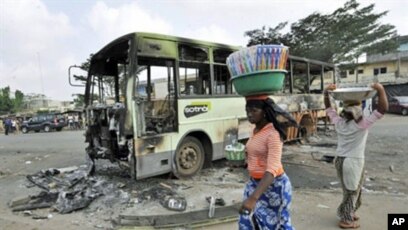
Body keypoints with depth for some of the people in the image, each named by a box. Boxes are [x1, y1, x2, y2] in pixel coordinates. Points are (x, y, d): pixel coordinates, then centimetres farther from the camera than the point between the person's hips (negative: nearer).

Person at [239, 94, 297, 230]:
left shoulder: (273, 134, -23)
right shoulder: (256, 130, 3)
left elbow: (272, 169, -33)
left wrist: (253, 198, -42)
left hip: (273, 186, -7)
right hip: (254, 184, 8)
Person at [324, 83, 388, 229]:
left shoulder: (338, 122, -3)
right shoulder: (363, 124, -17)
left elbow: (328, 108, 9)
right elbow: (383, 109, -17)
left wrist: (326, 93, 3)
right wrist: (381, 90, -15)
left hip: (340, 159, 6)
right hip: (354, 161, -6)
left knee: (353, 190, 24)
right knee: (352, 191, 10)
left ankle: (349, 213, 39)